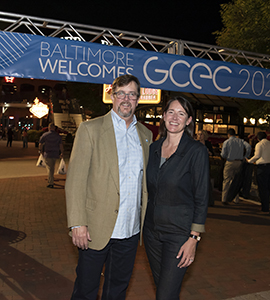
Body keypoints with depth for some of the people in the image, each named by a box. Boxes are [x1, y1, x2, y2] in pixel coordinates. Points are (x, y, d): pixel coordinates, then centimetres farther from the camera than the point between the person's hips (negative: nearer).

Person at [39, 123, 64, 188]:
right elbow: (61, 145, 1)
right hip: (55, 154, 3)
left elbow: (40, 144, -2)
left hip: (48, 154, -3)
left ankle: (51, 183, -4)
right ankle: (50, 181, 28)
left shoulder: (44, 135, -5)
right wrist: (62, 153, 11)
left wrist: (41, 151, 14)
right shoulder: (58, 135, 2)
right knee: (52, 168, 18)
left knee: (49, 168, 0)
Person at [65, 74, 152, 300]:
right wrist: (77, 224, -14)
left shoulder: (146, 135, 8)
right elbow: (75, 179, -10)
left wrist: (146, 220, 9)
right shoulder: (90, 129, -7)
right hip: (96, 229, -4)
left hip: (130, 231, 4)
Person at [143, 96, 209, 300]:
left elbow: (202, 198, -12)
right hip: (152, 229, 6)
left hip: (179, 232, -6)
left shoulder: (197, 151, -13)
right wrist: (144, 223, 14)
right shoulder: (153, 148, 4)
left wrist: (194, 238, -14)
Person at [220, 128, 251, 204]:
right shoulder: (241, 141, 6)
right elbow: (248, 147, -10)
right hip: (239, 162, 3)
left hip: (230, 162, -3)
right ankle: (236, 199, 16)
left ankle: (224, 199, 1)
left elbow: (223, 155, -8)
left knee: (226, 181, 2)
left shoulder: (226, 142, -3)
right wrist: (245, 157, 1)